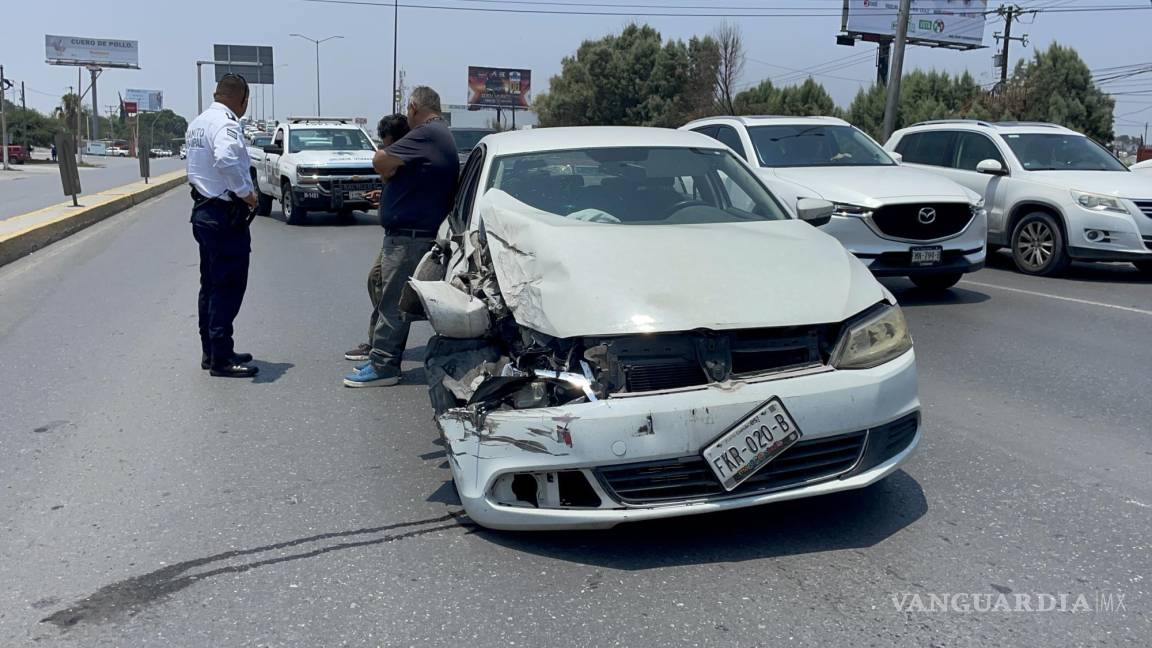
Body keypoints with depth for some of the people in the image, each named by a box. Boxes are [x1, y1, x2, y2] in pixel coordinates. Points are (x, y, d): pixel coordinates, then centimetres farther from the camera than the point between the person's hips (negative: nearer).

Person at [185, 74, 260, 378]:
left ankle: (211, 352, 25)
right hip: (226, 215, -10)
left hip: (203, 210, 10)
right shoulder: (226, 123, -17)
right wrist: (246, 191, -23)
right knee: (228, 288, -3)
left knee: (211, 285, 16)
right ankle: (221, 359, 2)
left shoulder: (197, 122, 12)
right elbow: (225, 160, -34)